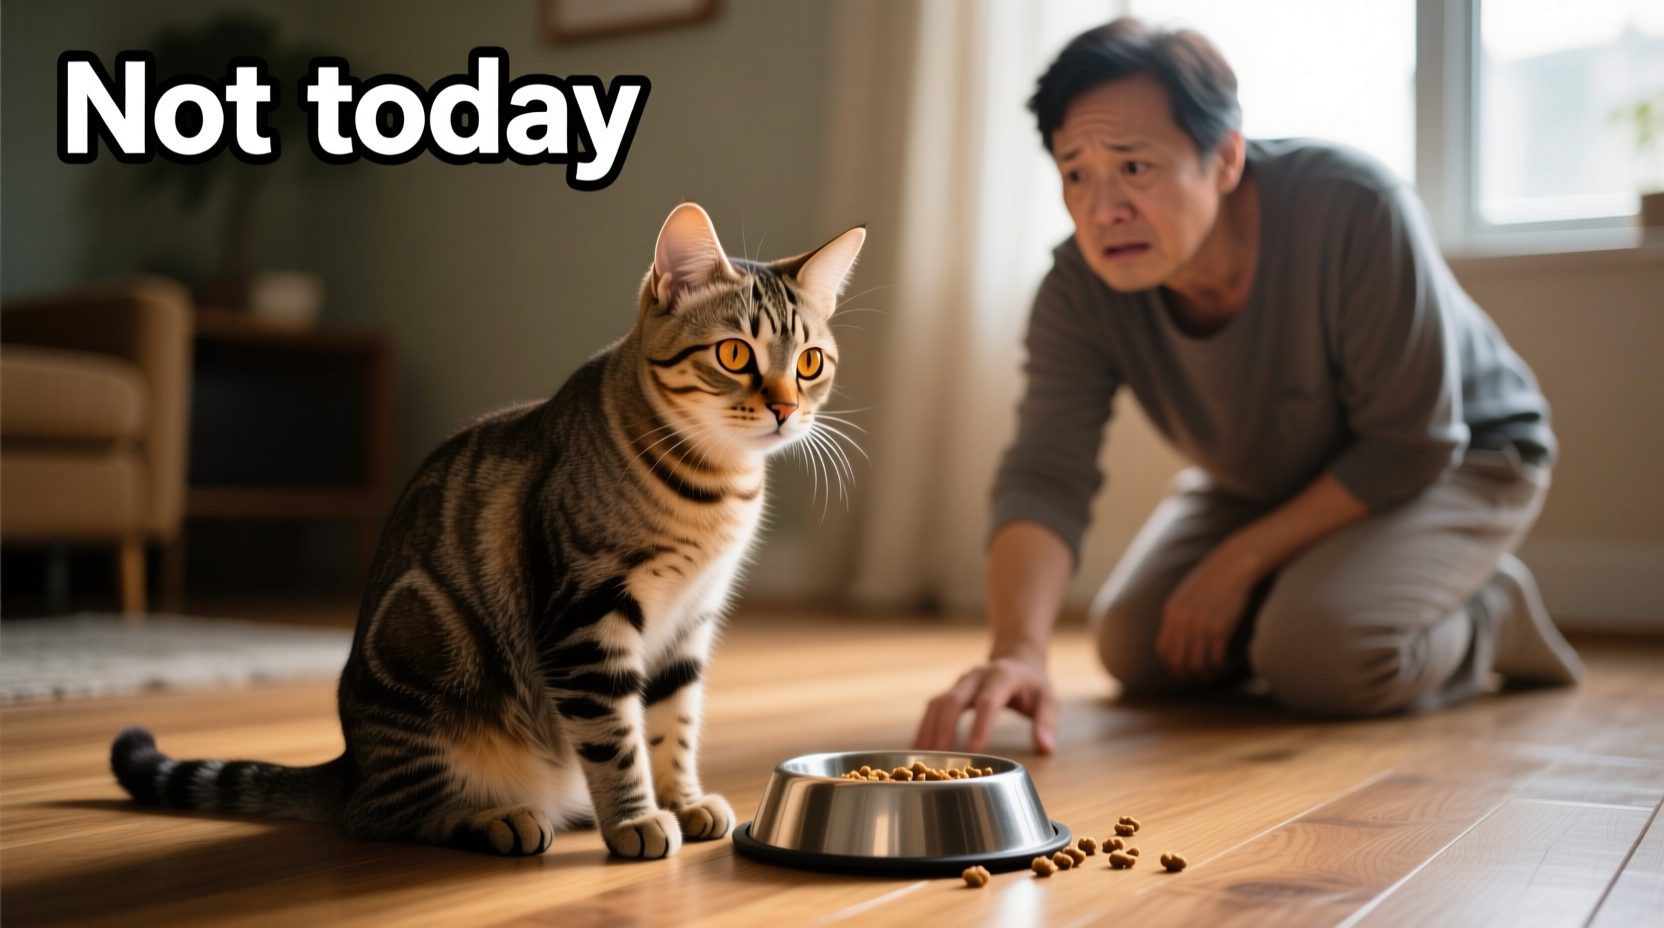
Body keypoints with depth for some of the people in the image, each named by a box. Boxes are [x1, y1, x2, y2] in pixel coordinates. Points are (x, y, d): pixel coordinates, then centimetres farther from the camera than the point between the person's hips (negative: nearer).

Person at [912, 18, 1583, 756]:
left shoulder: (1355, 210, -36)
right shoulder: (1080, 288, -24)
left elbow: (1409, 447, -28)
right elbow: (1044, 479, -31)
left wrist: (1237, 563, -27)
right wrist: (1019, 648, -51)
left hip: (1460, 456, -5)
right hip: (1264, 479, 5)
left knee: (1315, 652, -28)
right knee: (1135, 647, -2)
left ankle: (1486, 613, 3)